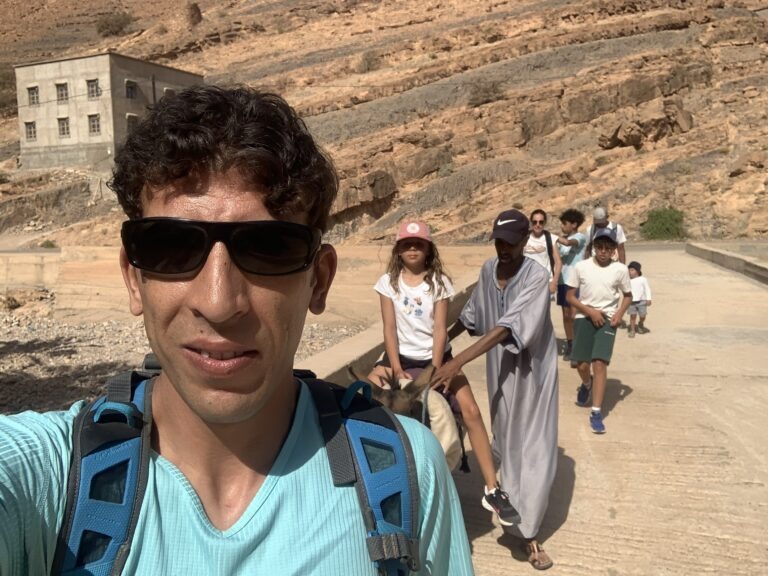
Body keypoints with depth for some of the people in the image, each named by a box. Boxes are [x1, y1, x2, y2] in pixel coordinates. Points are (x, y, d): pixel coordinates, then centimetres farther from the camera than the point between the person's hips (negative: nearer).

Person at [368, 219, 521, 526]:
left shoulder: (439, 282, -4)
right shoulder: (389, 281, -3)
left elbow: (440, 328, -10)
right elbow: (390, 328, -7)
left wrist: (435, 370, -19)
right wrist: (397, 369, -16)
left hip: (436, 357, -1)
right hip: (401, 356, 1)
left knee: (471, 411, -15)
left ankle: (492, 490, -8)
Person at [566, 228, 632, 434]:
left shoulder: (620, 270, -2)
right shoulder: (581, 267, -5)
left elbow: (627, 295, 11)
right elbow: (570, 296, 0)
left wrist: (620, 313, -6)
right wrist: (590, 311, -12)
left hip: (607, 320, -1)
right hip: (584, 318, 1)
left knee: (600, 363, -13)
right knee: (582, 364, 1)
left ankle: (596, 413, -8)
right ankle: (587, 384, 40)